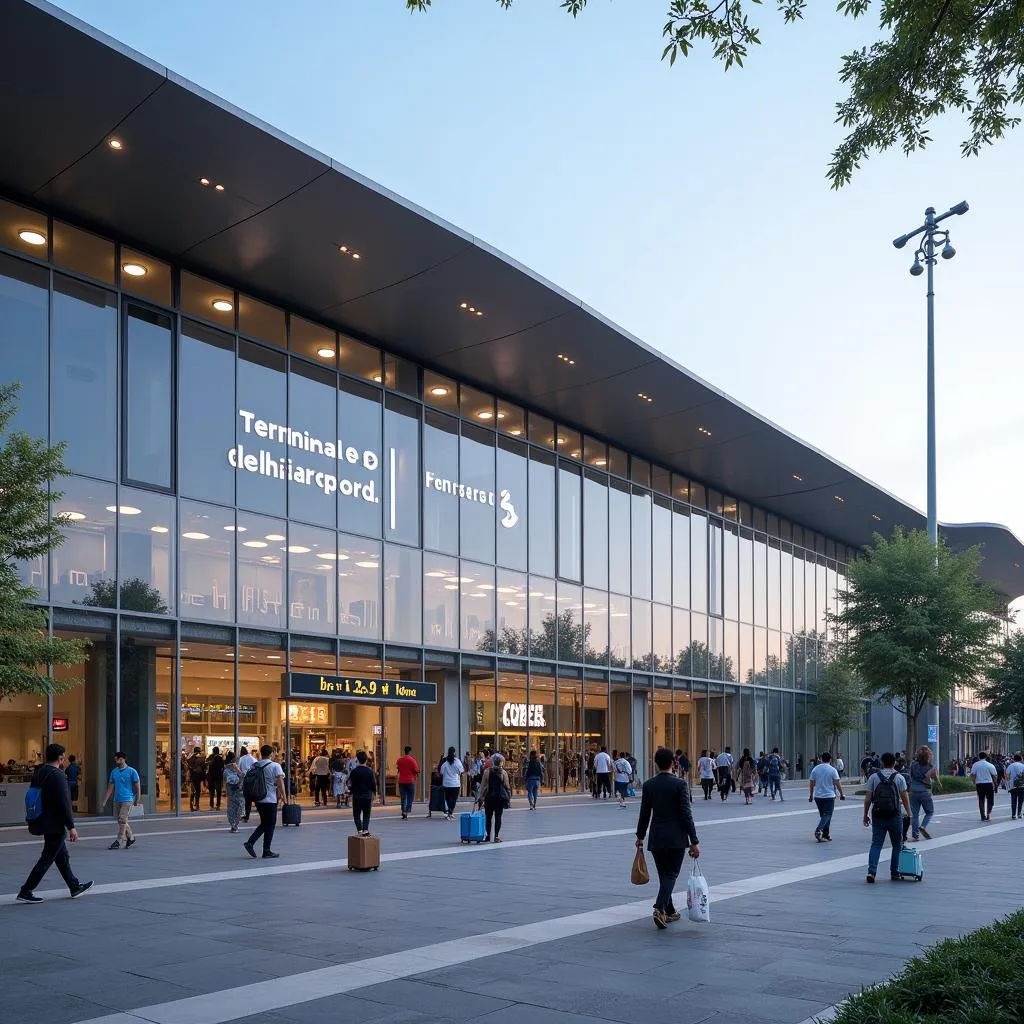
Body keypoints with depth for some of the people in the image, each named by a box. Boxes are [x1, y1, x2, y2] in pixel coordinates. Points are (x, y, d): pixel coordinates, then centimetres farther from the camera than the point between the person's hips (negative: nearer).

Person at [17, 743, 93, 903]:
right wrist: (71, 827, -17)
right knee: (47, 859, -2)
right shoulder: (57, 775, -19)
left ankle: (75, 887, 26)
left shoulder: (38, 772, 8)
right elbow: (64, 804, -21)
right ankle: (26, 891, -2)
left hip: (43, 822, 10)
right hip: (55, 824, -10)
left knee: (62, 857, 17)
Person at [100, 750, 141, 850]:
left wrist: (137, 800, -5)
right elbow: (110, 788, 12)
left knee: (122, 820, -12)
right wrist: (104, 802, 8)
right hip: (117, 800, 6)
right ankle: (131, 838, 26)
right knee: (121, 821, 11)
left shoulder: (132, 771, -5)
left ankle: (118, 842, -9)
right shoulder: (114, 772, 10)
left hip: (127, 800, -6)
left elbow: (137, 786, -2)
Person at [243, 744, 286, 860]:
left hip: (258, 799, 6)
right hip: (270, 799, -6)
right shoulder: (275, 766, -9)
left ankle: (250, 842, 2)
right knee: (270, 825, 5)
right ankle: (267, 852, 7)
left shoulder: (254, 766, 6)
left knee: (264, 824, 18)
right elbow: (280, 782, -14)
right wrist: (284, 797, -9)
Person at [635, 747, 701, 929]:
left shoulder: (648, 785, 0)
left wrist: (640, 837, 17)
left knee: (664, 875, 15)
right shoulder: (680, 784, -9)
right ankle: (660, 907, -20)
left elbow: (644, 814, 5)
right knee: (671, 874, 0)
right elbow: (686, 814, -11)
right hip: (676, 838, -3)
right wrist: (694, 842, -7)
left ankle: (669, 912, 23)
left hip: (656, 839, 3)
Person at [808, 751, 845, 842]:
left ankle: (826, 834, 17)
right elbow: (837, 783, -8)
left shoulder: (815, 769, 3)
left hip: (817, 796, 4)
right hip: (829, 796, -4)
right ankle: (819, 830, -24)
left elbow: (812, 783, 6)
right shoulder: (833, 770, -7)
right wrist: (842, 794, 3)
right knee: (827, 815, -3)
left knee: (823, 815, 15)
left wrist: (811, 795, 15)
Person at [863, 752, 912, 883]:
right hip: (895, 816, -1)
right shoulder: (899, 778, 1)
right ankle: (895, 873, 15)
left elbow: (868, 799, 1)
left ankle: (871, 871, -13)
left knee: (876, 844, 1)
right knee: (897, 845, 13)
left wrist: (865, 815, 9)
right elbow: (905, 799, -1)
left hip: (878, 816, 1)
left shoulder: (874, 777, 3)